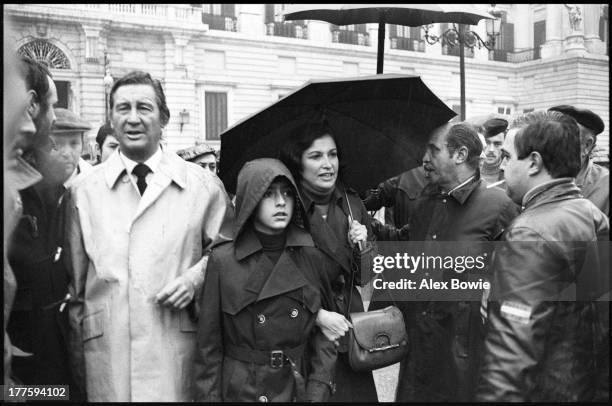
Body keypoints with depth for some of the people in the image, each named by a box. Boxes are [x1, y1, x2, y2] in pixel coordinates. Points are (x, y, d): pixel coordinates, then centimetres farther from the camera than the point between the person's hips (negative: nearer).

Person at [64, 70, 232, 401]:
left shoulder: (204, 185, 0)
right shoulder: (83, 190, 3)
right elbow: (74, 281, 7)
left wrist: (196, 277, -8)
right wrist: (77, 357, 7)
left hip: (178, 350, 0)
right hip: (106, 354, 1)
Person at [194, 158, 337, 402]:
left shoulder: (314, 256, -4)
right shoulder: (222, 261, -10)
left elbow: (324, 334, -1)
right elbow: (209, 345, -5)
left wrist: (317, 393, -9)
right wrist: (209, 397, -7)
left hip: (299, 386, 2)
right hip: (241, 390, -2)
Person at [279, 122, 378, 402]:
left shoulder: (351, 204, 3)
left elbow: (365, 278, 8)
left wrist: (362, 246, -11)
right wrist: (318, 316, -19)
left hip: (350, 330, 4)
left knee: (356, 392, 10)